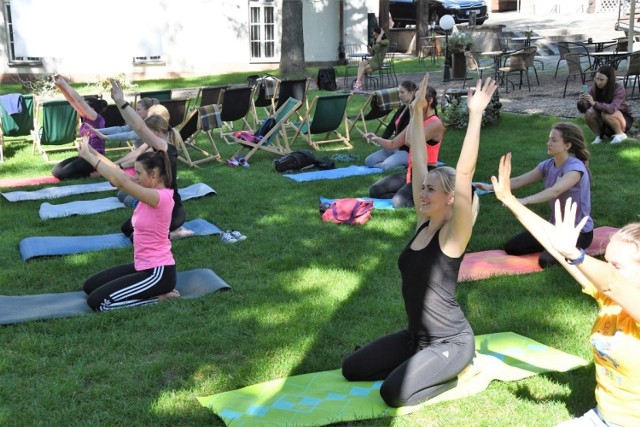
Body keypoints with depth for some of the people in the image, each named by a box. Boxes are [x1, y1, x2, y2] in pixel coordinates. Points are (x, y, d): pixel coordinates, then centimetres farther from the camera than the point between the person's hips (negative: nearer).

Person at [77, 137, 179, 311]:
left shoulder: (161, 197, -22)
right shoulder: (153, 191, 5)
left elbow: (121, 181, -28)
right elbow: (121, 175, 3)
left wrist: (88, 155, -23)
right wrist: (94, 153, -8)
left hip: (158, 273, -10)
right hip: (143, 266, 10)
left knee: (97, 301, -12)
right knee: (89, 286, 16)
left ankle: (159, 295, -4)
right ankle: (155, 290, 13)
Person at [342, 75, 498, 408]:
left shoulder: (453, 234, -19)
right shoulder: (424, 223, 0)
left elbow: (464, 173, -30)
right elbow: (418, 164, 1)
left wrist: (476, 114, -33)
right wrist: (416, 111, 1)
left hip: (451, 342, -8)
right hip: (416, 336, 8)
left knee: (393, 393, -24)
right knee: (352, 369, 7)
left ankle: (452, 373, 1)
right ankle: (419, 363, 18)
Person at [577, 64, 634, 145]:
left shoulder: (618, 88, -26)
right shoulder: (594, 88, -15)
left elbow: (612, 108, -42)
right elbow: (583, 109, -18)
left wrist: (594, 103, -54)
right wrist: (581, 102, -41)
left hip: (624, 118, -4)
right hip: (606, 124, 4)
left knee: (606, 114, -34)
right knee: (589, 113, -24)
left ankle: (620, 134, -9)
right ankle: (599, 135, -2)